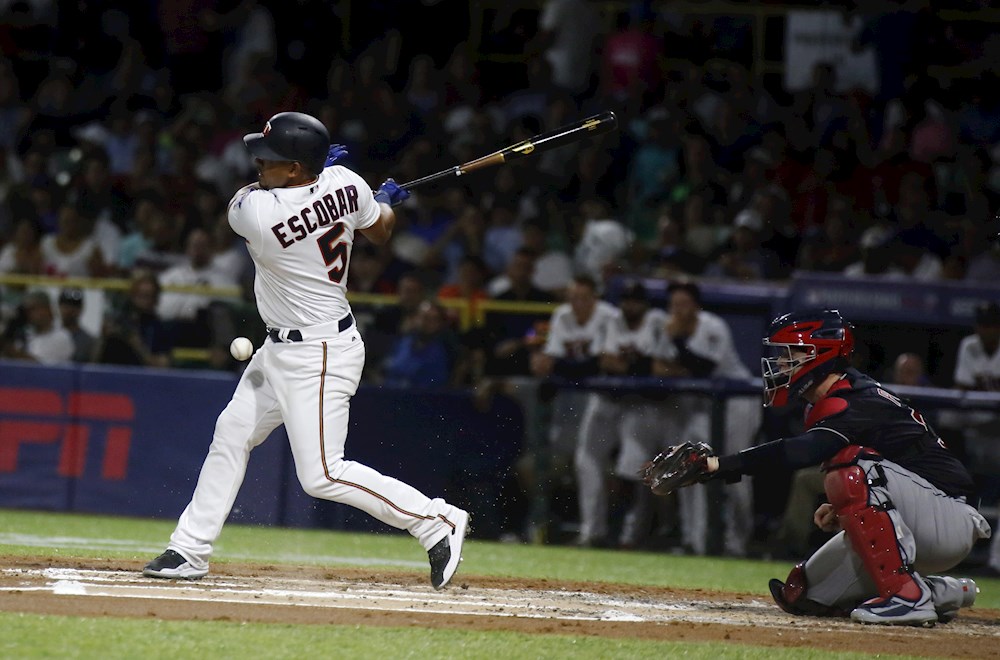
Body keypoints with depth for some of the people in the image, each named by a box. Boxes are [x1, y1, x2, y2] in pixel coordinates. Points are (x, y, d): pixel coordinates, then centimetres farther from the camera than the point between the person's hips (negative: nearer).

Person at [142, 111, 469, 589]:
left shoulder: (253, 212, -27)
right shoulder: (344, 183, -8)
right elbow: (380, 231, 10)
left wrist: (313, 165, 7)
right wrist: (387, 200, 30)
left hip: (318, 356, -10)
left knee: (322, 475, -7)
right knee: (232, 434, 15)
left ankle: (438, 522, 2)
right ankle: (189, 550, 23)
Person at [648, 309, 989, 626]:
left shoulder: (858, 402, -19)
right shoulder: (824, 405, 12)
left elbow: (803, 450, -37)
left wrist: (719, 464, -38)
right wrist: (842, 509, -1)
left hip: (952, 522, -10)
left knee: (849, 466, -30)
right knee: (801, 595, 6)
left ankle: (906, 595, -29)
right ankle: (941, 593, 12)